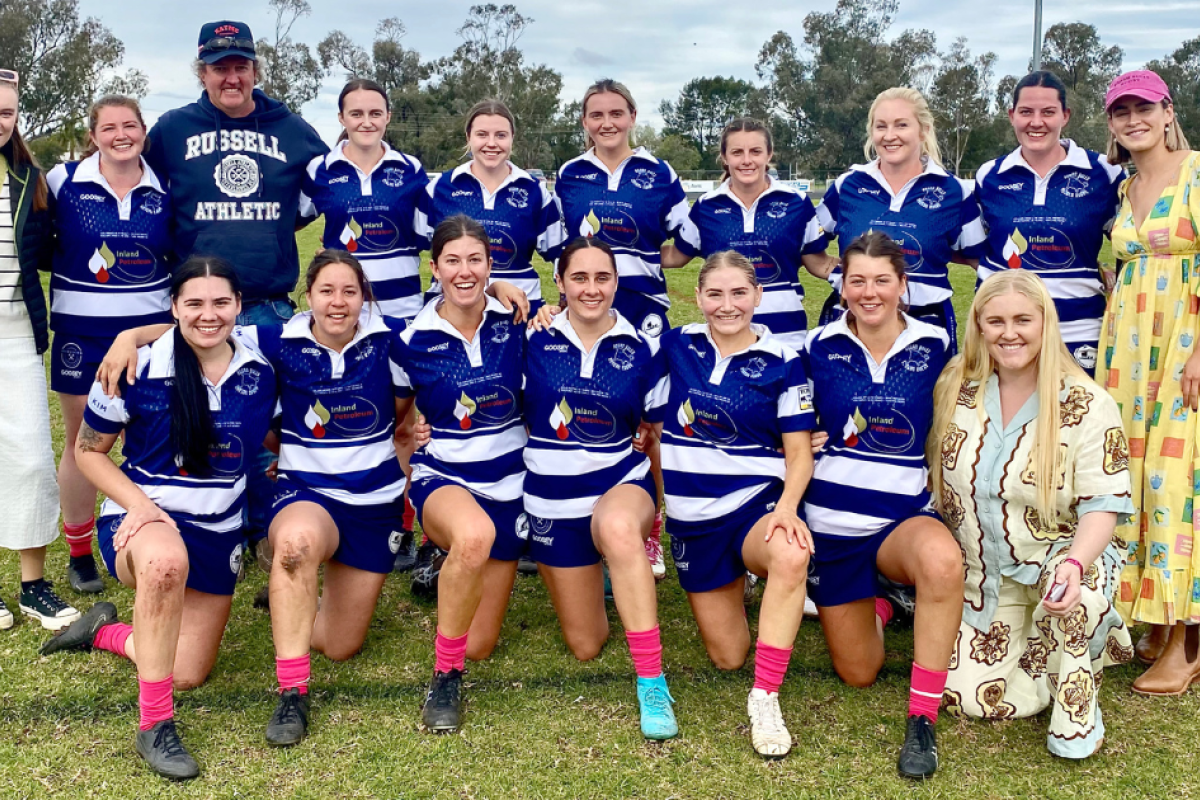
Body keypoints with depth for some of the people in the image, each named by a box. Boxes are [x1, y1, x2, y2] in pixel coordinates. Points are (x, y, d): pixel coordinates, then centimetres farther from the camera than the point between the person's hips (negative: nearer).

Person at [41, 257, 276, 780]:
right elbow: (87, 451, -4)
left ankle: (105, 631, 35)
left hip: (218, 533, 5)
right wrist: (139, 503, -18)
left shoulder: (258, 374, -4)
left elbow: (275, 442, 14)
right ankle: (155, 725, -29)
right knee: (167, 559, -43)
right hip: (142, 520, -4)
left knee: (187, 675, 4)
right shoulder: (137, 370, -13)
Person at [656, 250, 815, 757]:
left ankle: (765, 698, -29)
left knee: (791, 555, -40)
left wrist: (786, 507, -24)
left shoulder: (781, 363, -5)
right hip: (693, 518, 3)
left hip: (757, 503, -3)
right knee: (727, 656, 6)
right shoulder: (676, 346, 1)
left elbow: (799, 452, -4)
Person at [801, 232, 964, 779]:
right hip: (832, 521, 1)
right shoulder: (820, 347, -3)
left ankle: (922, 720, -25)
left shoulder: (933, 346, -3)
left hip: (905, 517, -1)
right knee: (858, 673, 8)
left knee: (942, 559, -40)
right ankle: (879, 602, 43)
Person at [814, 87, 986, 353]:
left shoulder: (953, 191, 1)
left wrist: (927, 249, 0)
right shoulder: (847, 185, 5)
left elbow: (977, 256, 9)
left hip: (925, 324, -1)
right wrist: (830, 268, 3)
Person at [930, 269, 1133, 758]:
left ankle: (1078, 704, -11)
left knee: (1079, 583, -39)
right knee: (966, 697, -6)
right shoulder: (954, 390, -2)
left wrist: (1074, 561, -37)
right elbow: (936, 478, 10)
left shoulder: (1087, 406, -13)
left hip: (1056, 557, -3)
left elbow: (1102, 505, -17)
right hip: (983, 571, 3)